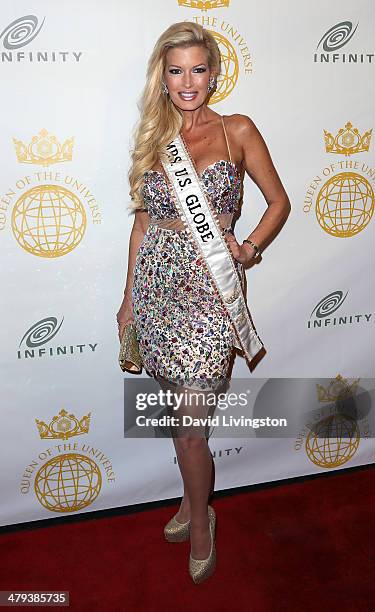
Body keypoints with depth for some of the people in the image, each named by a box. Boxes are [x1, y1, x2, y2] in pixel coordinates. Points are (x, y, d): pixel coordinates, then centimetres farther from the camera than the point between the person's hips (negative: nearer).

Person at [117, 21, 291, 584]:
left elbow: (279, 201, 7)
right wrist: (129, 297, 12)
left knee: (189, 426, -3)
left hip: (207, 285, -4)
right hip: (156, 282, 4)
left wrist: (249, 248, -11)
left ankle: (199, 517, 26)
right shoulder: (153, 137, 9)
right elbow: (143, 220, 12)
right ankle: (194, 500, 40)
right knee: (178, 407, 15)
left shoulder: (237, 130, 0)